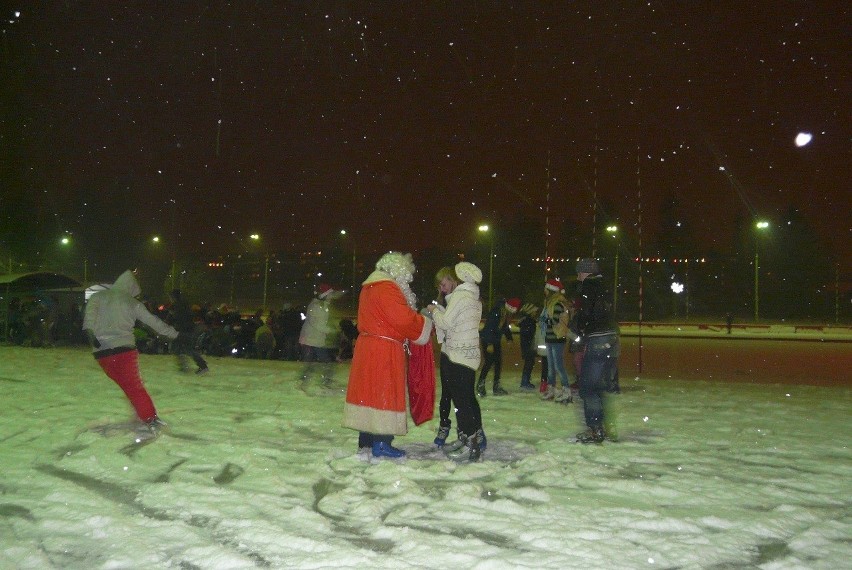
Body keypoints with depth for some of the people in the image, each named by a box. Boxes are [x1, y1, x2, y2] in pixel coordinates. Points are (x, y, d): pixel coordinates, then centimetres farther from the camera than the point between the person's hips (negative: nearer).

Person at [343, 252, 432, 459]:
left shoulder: (369, 288, 17)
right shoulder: (387, 288, -15)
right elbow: (404, 319, -21)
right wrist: (425, 325, -4)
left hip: (367, 347, 10)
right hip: (385, 351, -10)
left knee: (369, 391, 12)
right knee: (385, 394, -5)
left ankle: (366, 441, 18)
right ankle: (381, 443, -3)